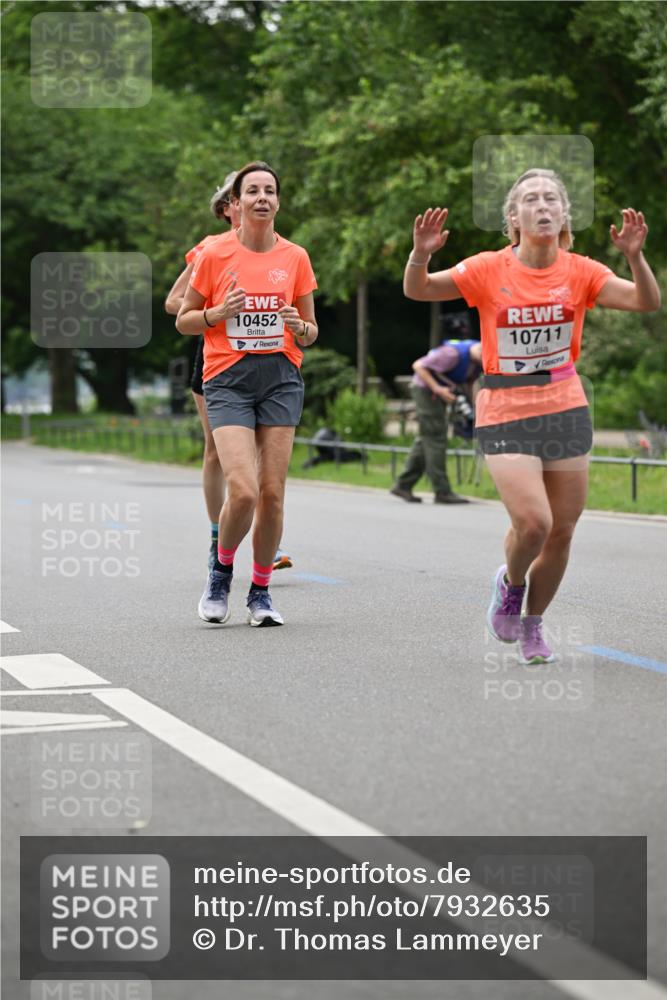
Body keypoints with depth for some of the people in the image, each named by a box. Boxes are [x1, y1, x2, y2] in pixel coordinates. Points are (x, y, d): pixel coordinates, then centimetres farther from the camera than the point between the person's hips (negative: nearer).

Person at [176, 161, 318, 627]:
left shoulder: (295, 257, 6)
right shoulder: (214, 255, 0)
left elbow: (310, 332, 13)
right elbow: (183, 320, 8)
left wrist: (300, 327, -10)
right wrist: (219, 313, -11)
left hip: (281, 379, 2)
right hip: (228, 380, -2)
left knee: (272, 494, -2)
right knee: (243, 492, -16)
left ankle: (261, 590, 16)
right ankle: (222, 571, 12)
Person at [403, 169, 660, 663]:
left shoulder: (580, 271, -2)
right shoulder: (489, 269, -7)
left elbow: (647, 302, -11)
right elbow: (417, 290, -8)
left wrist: (635, 255, -28)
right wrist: (422, 253, -28)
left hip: (566, 409, 3)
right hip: (506, 413, -3)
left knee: (562, 532, 6)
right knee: (533, 522, -18)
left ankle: (532, 624, 29)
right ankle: (511, 583, 17)